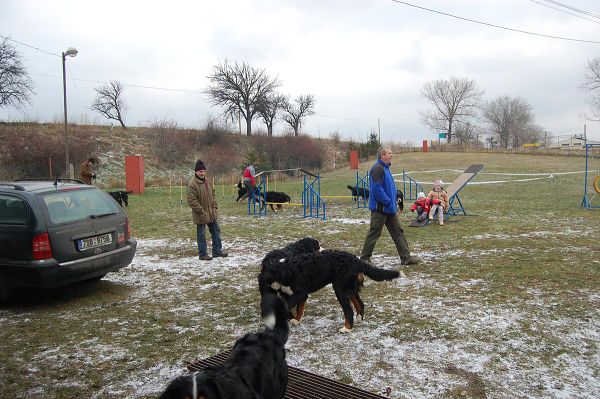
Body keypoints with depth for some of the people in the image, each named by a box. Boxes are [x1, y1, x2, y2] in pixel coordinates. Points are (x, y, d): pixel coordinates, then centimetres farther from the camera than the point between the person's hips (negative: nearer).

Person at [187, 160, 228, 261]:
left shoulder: (207, 181, 7)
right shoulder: (192, 184, -19)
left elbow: (212, 194, 18)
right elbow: (192, 201, -22)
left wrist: (215, 206, 7)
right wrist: (202, 212, -21)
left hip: (211, 213, 8)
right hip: (201, 215, -8)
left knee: (216, 231, 15)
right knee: (201, 235, 5)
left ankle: (217, 251, 27)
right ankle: (202, 254, 17)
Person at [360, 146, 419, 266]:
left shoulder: (385, 168, 15)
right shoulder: (377, 168, -17)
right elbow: (377, 189, -25)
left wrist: (393, 202, 15)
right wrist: (388, 201, -19)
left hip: (390, 209, 10)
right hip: (380, 208, -10)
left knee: (398, 232, 11)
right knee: (374, 233, -1)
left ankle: (406, 257, 17)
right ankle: (365, 258, 11)